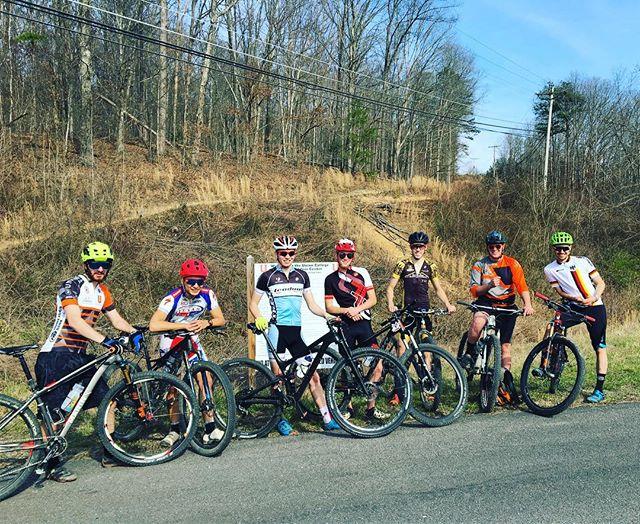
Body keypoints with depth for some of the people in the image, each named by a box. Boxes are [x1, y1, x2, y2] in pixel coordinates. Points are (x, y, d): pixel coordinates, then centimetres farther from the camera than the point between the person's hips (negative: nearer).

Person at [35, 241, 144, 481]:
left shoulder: (102, 291, 12)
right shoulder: (71, 286, -13)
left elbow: (116, 319, 14)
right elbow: (75, 321, -26)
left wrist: (134, 332, -6)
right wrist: (104, 340, -35)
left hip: (79, 355, 8)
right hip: (55, 356, -8)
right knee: (52, 412, -7)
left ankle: (109, 453, 13)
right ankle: (53, 464, 2)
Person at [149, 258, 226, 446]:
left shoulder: (207, 295, -16)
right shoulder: (173, 297, -28)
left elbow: (220, 319, -8)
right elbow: (153, 325, -36)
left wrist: (206, 322, -29)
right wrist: (183, 325, -38)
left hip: (192, 339, 3)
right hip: (171, 341, -3)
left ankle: (210, 428, -1)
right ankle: (175, 429, 12)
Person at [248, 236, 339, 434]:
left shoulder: (302, 276, 13)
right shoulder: (267, 276, 2)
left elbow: (311, 304, 15)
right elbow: (253, 303, 6)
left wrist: (326, 315, -2)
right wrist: (259, 319, -13)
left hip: (296, 331, 3)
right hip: (277, 329, -3)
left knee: (313, 375, -1)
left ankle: (327, 419, 3)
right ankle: (281, 419, 11)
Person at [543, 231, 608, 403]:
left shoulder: (582, 261, -4)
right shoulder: (550, 269, 2)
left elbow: (600, 282, -1)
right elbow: (560, 291, 1)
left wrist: (595, 297, -21)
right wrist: (575, 298, -19)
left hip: (595, 308, -2)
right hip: (573, 307, 2)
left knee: (600, 349, -4)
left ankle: (599, 390, 3)